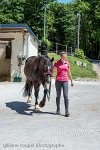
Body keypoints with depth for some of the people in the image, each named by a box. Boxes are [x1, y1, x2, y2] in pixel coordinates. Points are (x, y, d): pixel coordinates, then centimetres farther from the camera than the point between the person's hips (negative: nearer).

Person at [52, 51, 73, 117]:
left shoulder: (68, 63, 6)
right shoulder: (57, 63, -2)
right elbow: (52, 71, -3)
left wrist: (71, 81, 20)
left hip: (65, 81, 1)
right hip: (58, 81, -1)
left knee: (66, 96, -7)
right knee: (58, 96, 9)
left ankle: (67, 111, -5)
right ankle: (58, 110, 23)